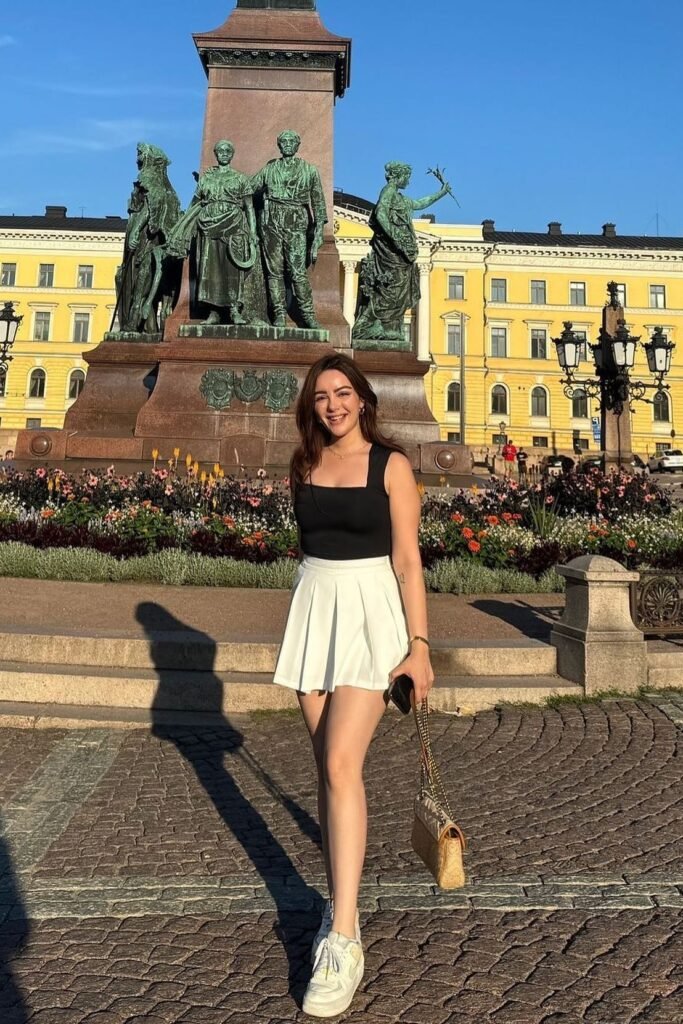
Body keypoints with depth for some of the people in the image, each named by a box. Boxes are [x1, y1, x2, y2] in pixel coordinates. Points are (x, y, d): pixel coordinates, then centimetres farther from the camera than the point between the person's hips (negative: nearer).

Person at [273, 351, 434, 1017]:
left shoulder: (390, 464, -4)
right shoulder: (303, 466, 10)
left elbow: (408, 560, -6)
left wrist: (419, 645, -9)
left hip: (370, 612, -5)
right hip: (313, 606, 5)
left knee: (342, 763, -14)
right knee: (327, 768, 9)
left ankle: (343, 942, -6)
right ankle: (339, 905, 23)